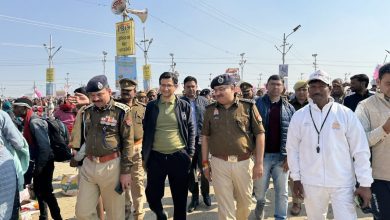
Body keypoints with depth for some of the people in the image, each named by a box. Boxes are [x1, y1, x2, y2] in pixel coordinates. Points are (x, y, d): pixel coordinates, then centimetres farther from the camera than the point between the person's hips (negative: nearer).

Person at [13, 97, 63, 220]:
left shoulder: (34, 122, -20)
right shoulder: (28, 122, 8)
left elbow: (45, 147, -25)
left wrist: (38, 167, -21)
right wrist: (35, 166, 15)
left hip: (44, 163, -9)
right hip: (38, 162, 9)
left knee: (45, 192, -2)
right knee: (38, 190, 20)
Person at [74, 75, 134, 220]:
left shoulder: (121, 111, -8)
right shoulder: (86, 111, 8)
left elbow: (128, 142, -8)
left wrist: (125, 171, -10)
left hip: (111, 166, -5)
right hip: (88, 165, 5)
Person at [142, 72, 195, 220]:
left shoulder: (184, 106, 2)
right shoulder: (151, 106, 4)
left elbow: (191, 131, 5)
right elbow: (146, 132, 8)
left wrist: (190, 154, -1)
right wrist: (144, 156, 6)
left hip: (179, 157, -1)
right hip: (156, 157, 1)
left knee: (180, 198, 10)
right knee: (152, 196, 9)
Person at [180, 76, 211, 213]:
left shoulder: (203, 101, 2)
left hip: (202, 140, 0)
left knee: (204, 169, 9)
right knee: (190, 170, 10)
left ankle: (205, 194, 29)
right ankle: (194, 197, 25)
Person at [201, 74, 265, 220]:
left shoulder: (248, 107, -4)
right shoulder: (210, 110, 4)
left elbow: (259, 134, -2)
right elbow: (205, 137, 10)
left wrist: (259, 163, -4)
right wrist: (205, 162, 8)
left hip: (244, 163, 0)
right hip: (219, 163, 1)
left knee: (245, 201, 17)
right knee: (224, 206, 6)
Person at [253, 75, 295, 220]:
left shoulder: (289, 108, 4)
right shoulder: (257, 104, -2)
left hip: (282, 156, 1)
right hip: (262, 154, -1)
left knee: (282, 192, 7)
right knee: (260, 189, 10)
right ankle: (260, 205, 42)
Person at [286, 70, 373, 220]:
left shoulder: (346, 114, -5)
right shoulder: (299, 116, -1)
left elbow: (360, 150, -4)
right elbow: (293, 149, 3)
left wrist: (365, 183, -6)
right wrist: (296, 178, 3)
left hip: (342, 183, -1)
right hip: (311, 183, 2)